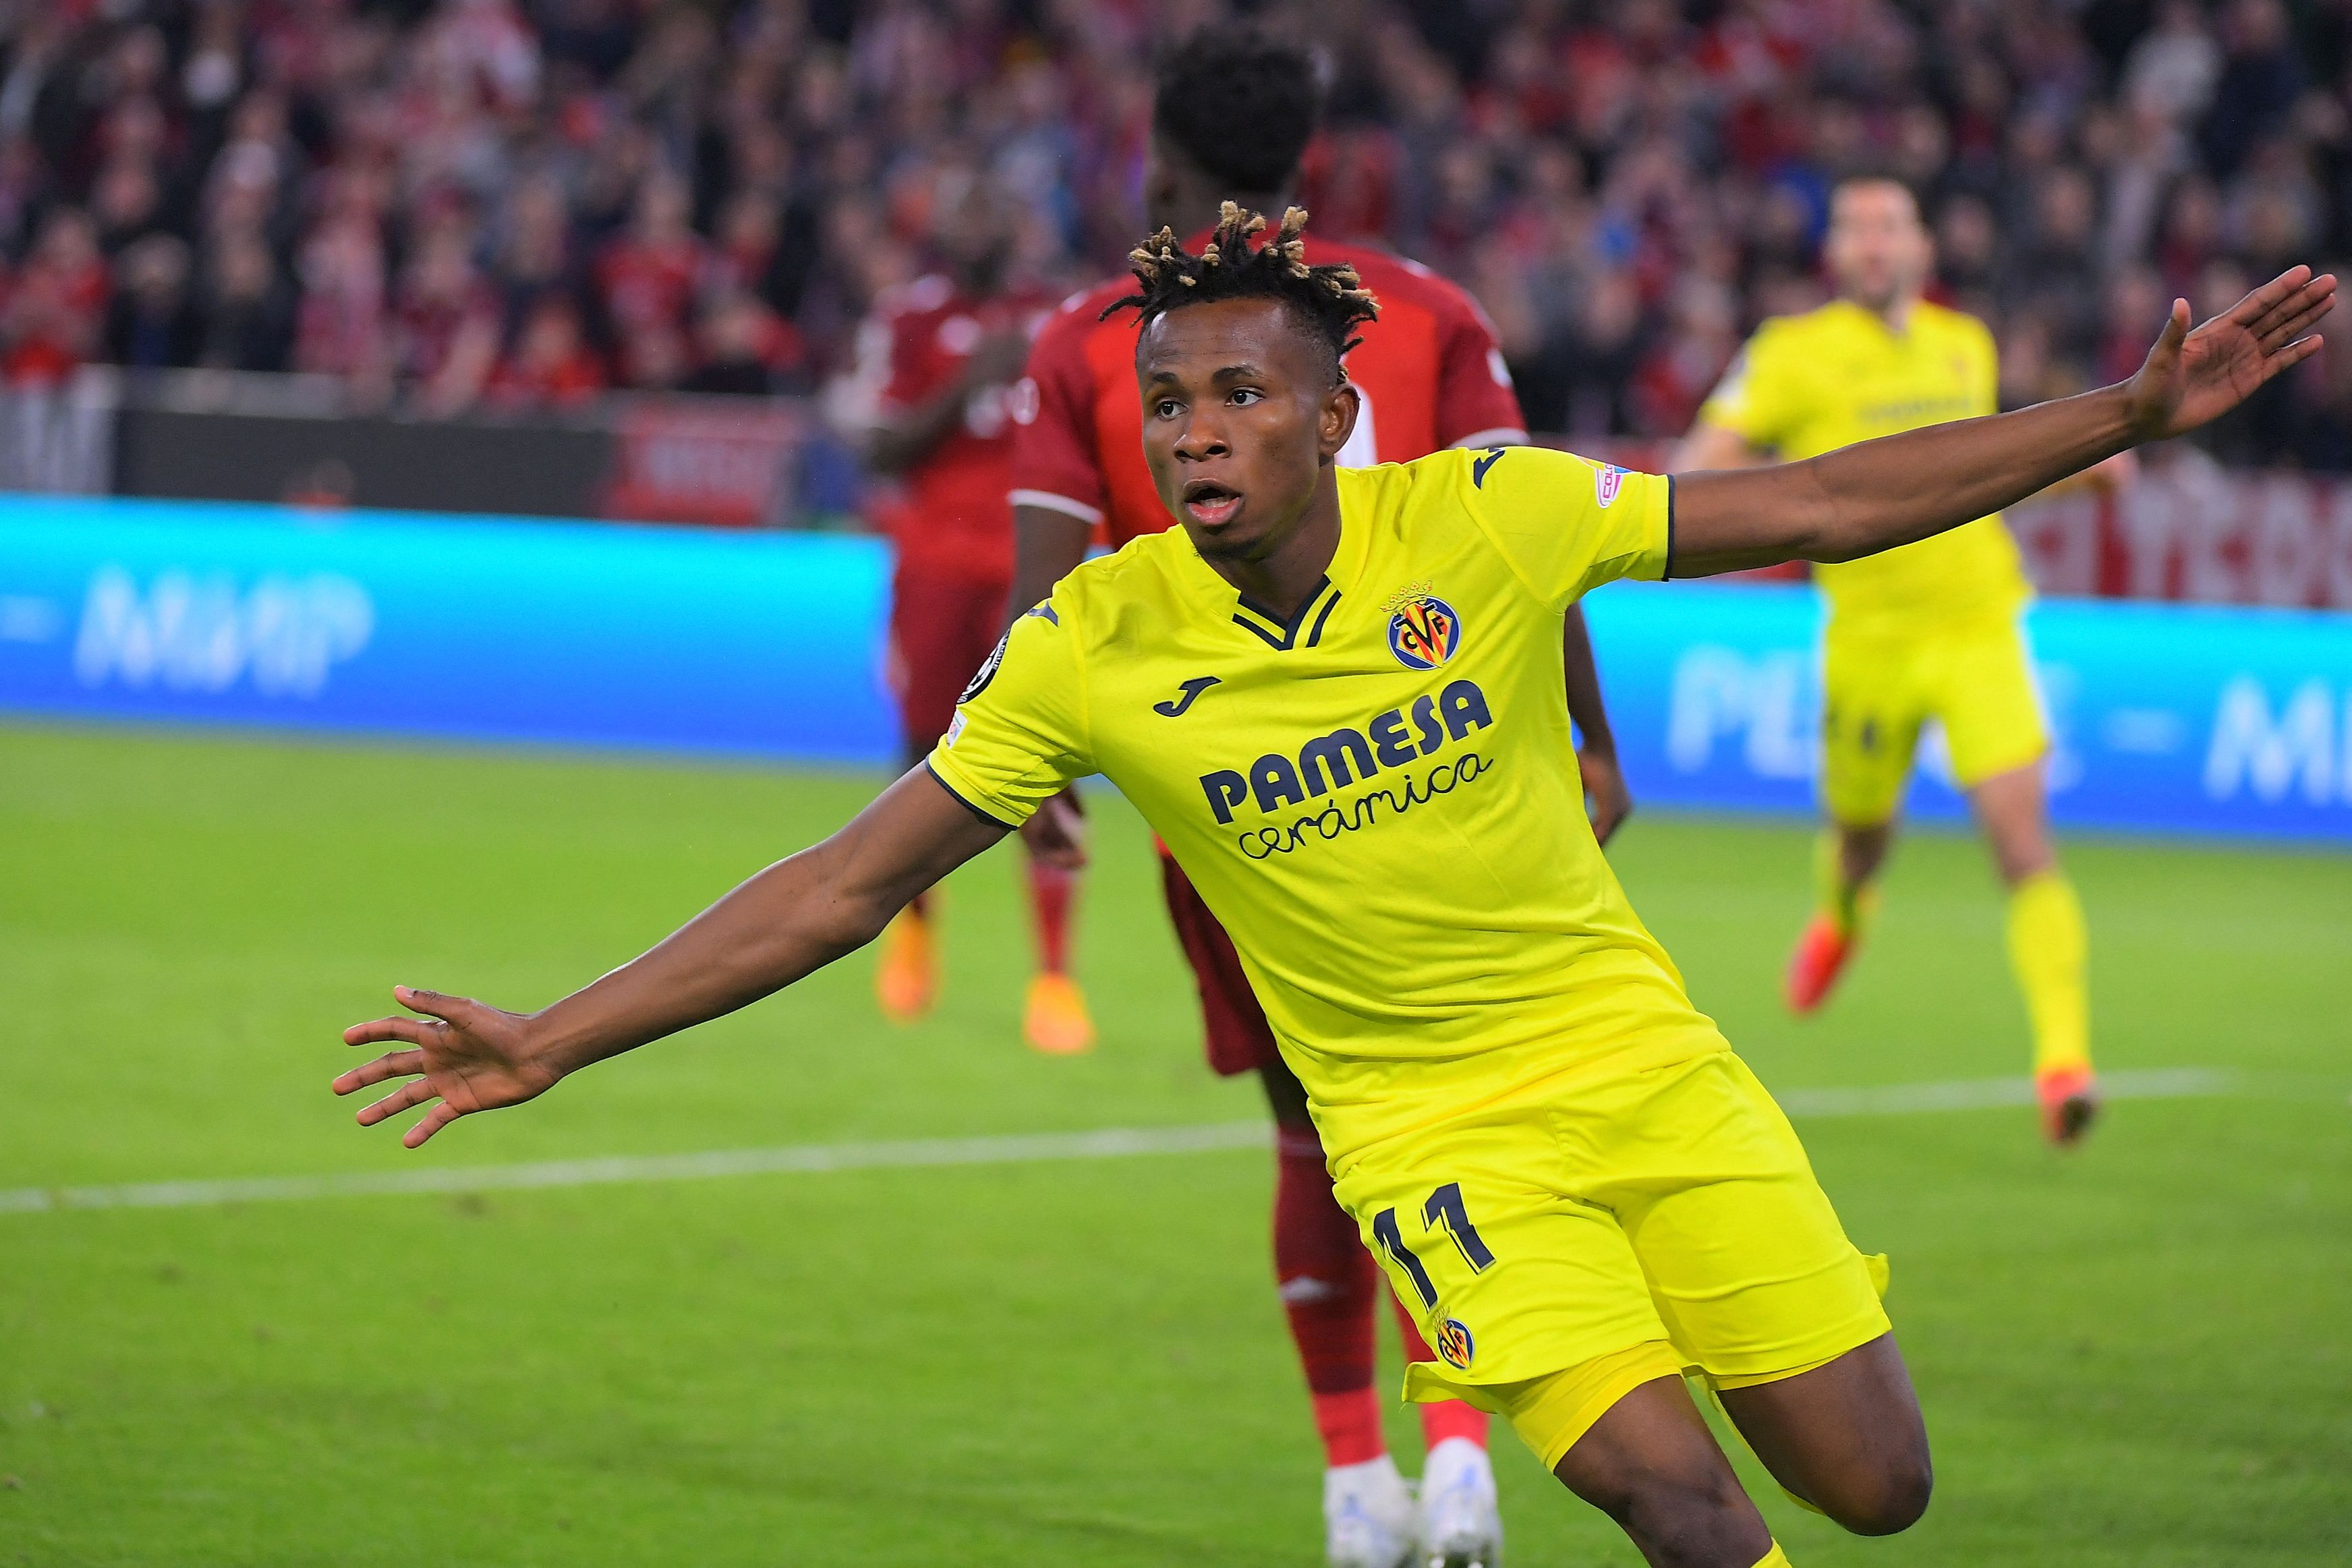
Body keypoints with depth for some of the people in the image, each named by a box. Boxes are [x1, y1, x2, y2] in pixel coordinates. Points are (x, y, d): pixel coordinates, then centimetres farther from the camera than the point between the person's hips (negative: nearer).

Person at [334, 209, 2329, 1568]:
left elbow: (1815, 507, -5)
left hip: (1634, 1045, 2)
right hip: (1426, 1118, -2)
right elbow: (847, 884, -7)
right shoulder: (1093, 647, -12)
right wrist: (550, 1043, -11)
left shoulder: (1489, 516, -12)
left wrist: (2137, 412, -9)